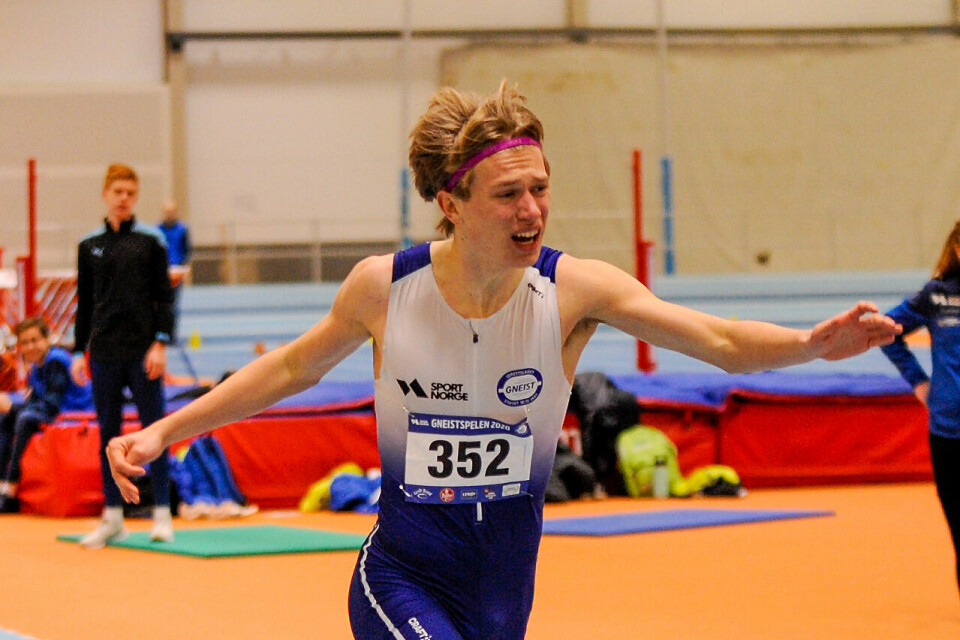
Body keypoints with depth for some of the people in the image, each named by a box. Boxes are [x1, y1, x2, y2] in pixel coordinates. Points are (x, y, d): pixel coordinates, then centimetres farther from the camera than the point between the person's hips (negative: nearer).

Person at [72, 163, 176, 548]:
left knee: (154, 428, -1)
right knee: (108, 431, 6)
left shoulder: (151, 241, 1)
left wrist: (161, 343, -9)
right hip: (104, 352, 3)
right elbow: (85, 302, 12)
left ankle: (162, 514, 5)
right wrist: (80, 350, 7)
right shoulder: (89, 246, 8)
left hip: (143, 350, -3)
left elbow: (164, 296, 0)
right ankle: (112, 518, 12)